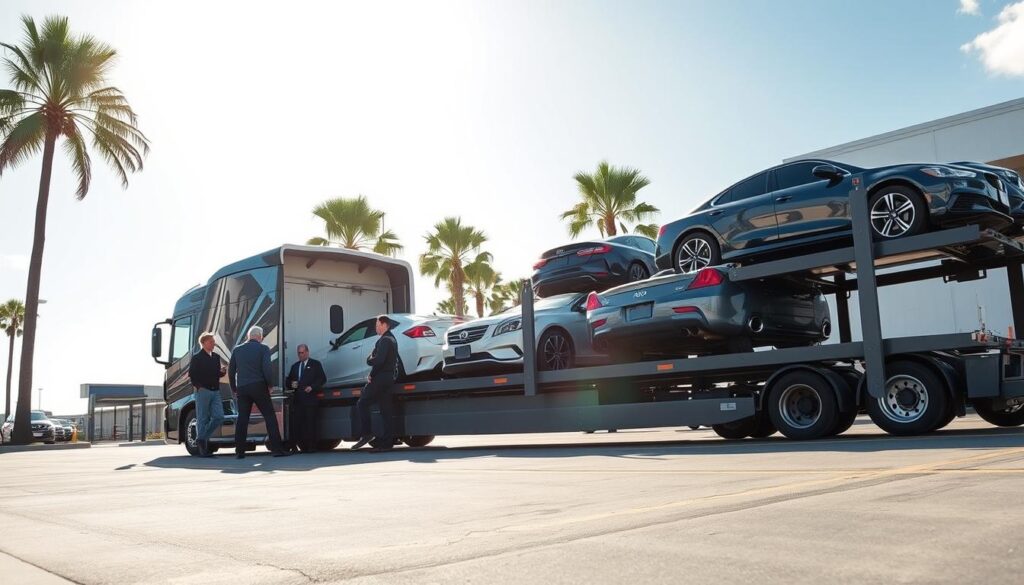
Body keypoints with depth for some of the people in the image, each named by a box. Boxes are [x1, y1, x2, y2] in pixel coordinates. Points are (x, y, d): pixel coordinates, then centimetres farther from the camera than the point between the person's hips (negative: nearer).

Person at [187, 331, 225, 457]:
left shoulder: (216, 357, 17)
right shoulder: (197, 357, -3)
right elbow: (192, 374, -7)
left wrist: (222, 371, 1)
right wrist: (198, 386, -15)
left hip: (215, 391, 6)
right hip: (202, 391, -6)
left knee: (219, 417, -2)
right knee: (203, 419, -1)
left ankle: (202, 438, 16)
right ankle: (203, 448, 5)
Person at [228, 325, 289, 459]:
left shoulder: (237, 350, 12)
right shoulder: (263, 348, -1)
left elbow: (231, 371, 12)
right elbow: (266, 369, -12)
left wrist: (234, 389, 20)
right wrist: (270, 385, 1)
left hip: (242, 388, 4)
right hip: (258, 386, -4)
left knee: (242, 419, 9)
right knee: (270, 416, 0)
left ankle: (239, 451, 6)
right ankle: (277, 449, -5)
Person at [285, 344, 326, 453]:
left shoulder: (315, 364, 8)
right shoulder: (295, 366, 23)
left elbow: (322, 379, 1)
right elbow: (288, 379, 22)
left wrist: (312, 387, -12)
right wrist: (291, 384, -1)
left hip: (310, 398, -5)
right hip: (297, 399, 5)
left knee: (310, 423, -5)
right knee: (297, 423, -1)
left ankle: (311, 447, -1)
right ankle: (302, 446, 5)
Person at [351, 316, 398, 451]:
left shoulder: (384, 340, -13)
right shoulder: (392, 339, 19)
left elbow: (379, 360, -23)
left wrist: (369, 360, -4)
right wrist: (372, 374, 10)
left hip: (380, 378, -10)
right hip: (389, 378, 10)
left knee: (362, 404, -4)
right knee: (385, 410, 7)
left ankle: (366, 434, -9)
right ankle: (387, 441, 7)